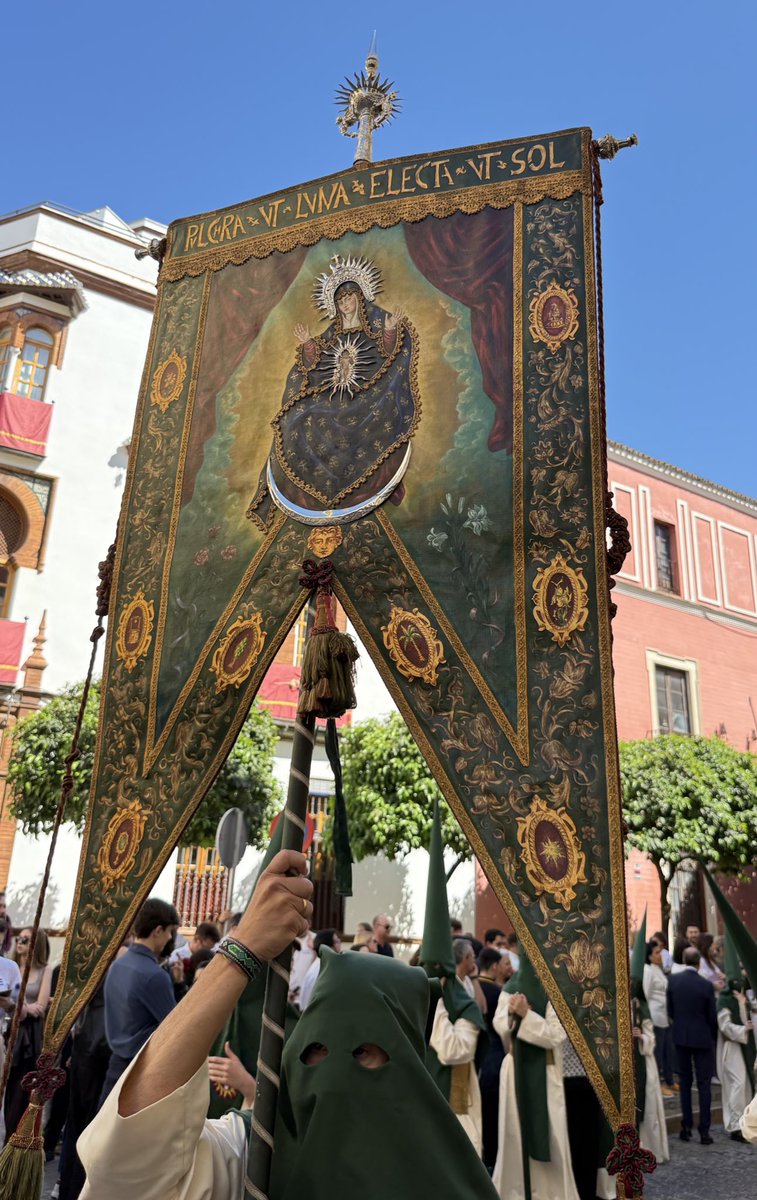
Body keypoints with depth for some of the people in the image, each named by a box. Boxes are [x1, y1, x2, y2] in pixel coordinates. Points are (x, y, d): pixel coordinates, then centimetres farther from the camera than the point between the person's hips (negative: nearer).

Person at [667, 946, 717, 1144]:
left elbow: (670, 1010, 1)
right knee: (704, 1085, 7)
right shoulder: (706, 986, -18)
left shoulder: (673, 980, -7)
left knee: (685, 1082, 15)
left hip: (680, 1036, 3)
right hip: (702, 1038, -3)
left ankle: (686, 1128, 17)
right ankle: (704, 1131, 8)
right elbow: (712, 1016, -9)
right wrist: (713, 1037, 10)